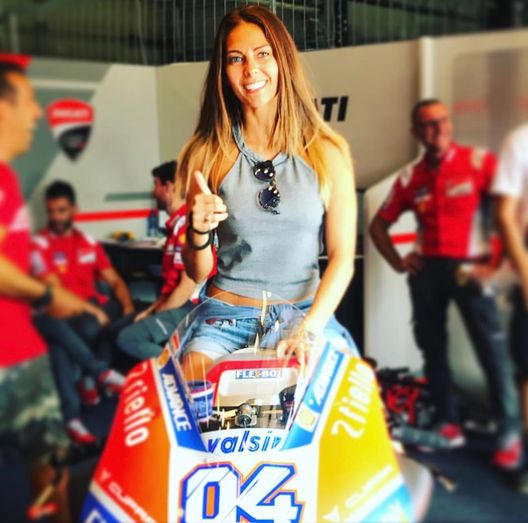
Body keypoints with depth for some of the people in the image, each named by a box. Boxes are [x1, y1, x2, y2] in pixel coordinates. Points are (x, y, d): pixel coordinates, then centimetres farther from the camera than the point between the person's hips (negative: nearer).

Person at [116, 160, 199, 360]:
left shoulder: (186, 225, -17)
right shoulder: (178, 223, 15)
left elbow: (189, 285, -20)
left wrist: (155, 314, -9)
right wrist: (151, 310, 10)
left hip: (187, 310, -11)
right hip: (178, 307, 11)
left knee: (128, 338, -19)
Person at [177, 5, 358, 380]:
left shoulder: (327, 153, -1)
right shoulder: (207, 155, 0)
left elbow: (342, 258, -2)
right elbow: (197, 273, 5)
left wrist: (309, 330, -14)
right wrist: (199, 232, -16)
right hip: (226, 317, 0)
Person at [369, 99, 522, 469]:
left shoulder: (478, 162, -4)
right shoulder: (410, 178, 9)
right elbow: (379, 225, 18)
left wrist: (496, 262, -14)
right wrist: (398, 262, 5)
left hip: (469, 268, -4)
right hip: (427, 269, 5)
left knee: (493, 350, -8)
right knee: (433, 349, 9)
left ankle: (510, 434, 0)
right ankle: (448, 423, 22)